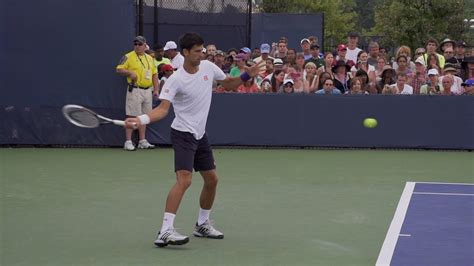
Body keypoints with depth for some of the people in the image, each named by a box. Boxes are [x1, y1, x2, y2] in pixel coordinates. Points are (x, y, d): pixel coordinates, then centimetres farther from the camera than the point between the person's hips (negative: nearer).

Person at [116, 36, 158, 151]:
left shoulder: (150, 58, 15)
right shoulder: (128, 57, -2)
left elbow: (154, 74, 18)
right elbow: (119, 69, -5)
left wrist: (156, 89, 10)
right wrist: (130, 72, -19)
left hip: (148, 91, 6)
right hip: (135, 90, -6)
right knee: (131, 116, -7)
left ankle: (142, 141, 18)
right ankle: (128, 142, -5)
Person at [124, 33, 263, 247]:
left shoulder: (208, 67, 1)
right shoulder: (175, 80, -17)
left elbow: (229, 84, 16)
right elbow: (163, 109, -25)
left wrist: (247, 76, -1)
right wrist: (140, 120, -41)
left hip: (200, 134, 8)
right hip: (183, 133, -8)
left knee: (212, 179, 13)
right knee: (184, 180, -23)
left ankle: (202, 224, 33)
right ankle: (165, 232, -26)